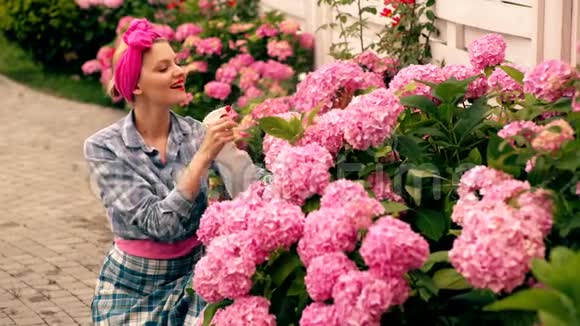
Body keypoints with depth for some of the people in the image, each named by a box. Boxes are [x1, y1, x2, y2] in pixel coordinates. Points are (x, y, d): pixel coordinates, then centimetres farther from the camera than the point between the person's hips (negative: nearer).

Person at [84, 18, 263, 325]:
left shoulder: (198, 132, -7)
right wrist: (204, 155, -30)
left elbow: (252, 181, -22)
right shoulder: (103, 147, -15)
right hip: (132, 287, -2)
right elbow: (158, 223, -23)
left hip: (192, 276, 2)